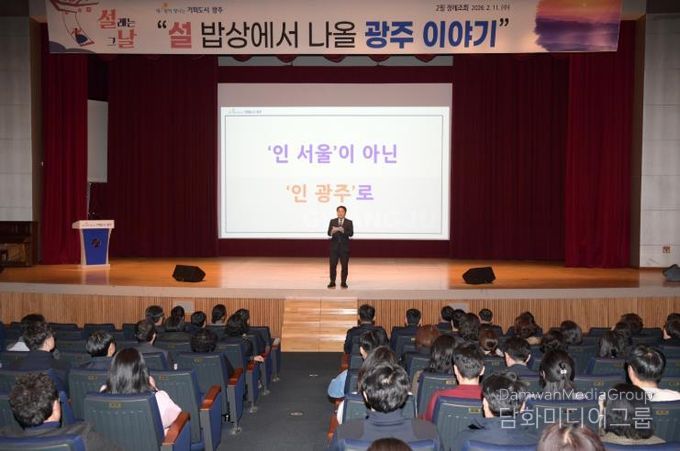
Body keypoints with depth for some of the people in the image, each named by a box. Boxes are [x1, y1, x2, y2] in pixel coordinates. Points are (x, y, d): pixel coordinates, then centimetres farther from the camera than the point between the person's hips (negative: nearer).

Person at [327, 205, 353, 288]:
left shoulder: (349, 222, 3)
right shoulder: (332, 221, 6)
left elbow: (351, 234, -10)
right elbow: (329, 233, -3)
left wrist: (343, 230, -27)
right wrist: (332, 231, -27)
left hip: (344, 246, -1)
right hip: (334, 246, 1)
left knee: (344, 265, 1)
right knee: (333, 265, -1)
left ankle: (343, 282, 10)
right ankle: (332, 282, 6)